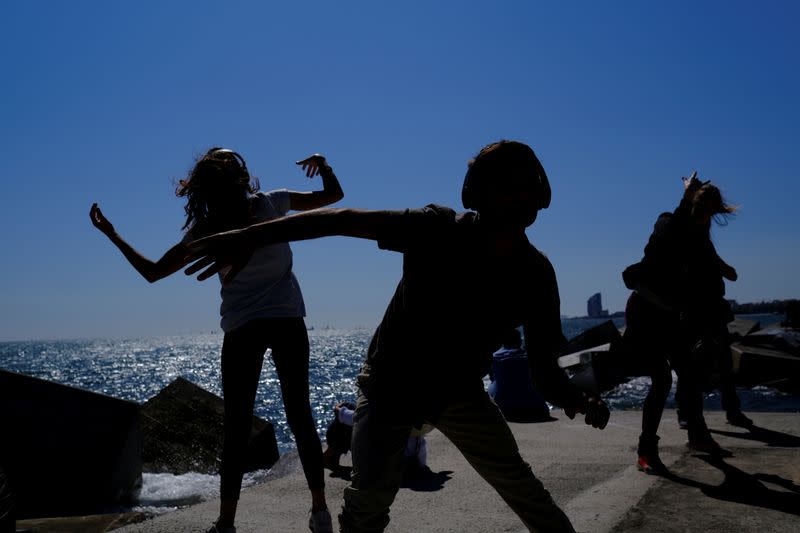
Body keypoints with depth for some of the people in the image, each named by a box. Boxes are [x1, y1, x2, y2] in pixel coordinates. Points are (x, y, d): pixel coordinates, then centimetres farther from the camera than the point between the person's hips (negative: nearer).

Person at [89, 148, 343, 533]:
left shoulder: (207, 230, -5)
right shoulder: (272, 204, -5)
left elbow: (152, 272, -1)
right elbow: (332, 195, 3)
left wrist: (111, 234, 7)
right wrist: (322, 165, 19)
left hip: (242, 330, -1)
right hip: (289, 322, 1)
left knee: (236, 429, 3)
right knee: (300, 416, 7)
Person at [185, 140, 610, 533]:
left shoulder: (535, 274, -15)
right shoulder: (439, 229, -23)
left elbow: (544, 369, -14)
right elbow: (344, 219, -27)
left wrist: (579, 400, -37)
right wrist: (249, 236, -35)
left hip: (460, 393, 3)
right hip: (391, 382, -2)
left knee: (524, 490, -2)